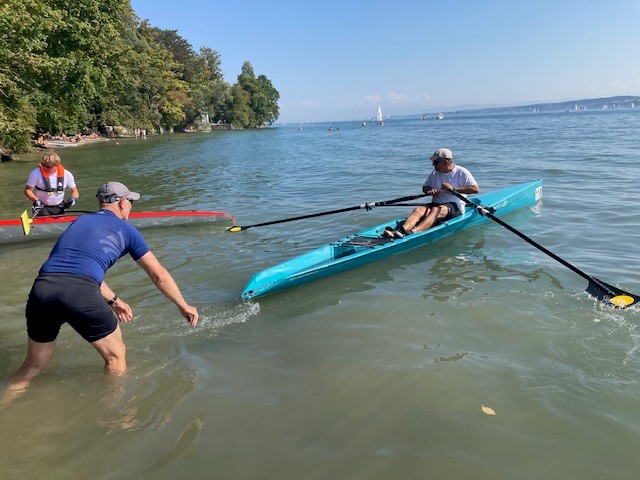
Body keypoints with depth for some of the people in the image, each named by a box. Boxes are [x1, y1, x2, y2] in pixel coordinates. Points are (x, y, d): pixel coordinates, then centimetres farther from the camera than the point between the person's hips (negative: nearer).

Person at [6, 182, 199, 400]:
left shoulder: (79, 222, 29)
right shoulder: (126, 229, 16)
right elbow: (159, 276, 19)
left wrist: (113, 300, 37)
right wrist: (184, 306, 28)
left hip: (42, 288, 5)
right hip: (80, 293, -5)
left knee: (33, 365, 25)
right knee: (115, 356, 18)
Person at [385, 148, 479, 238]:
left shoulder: (461, 172, -3)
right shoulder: (434, 173, 14)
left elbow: (476, 189, -11)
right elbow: (425, 187, 19)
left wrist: (453, 188, -20)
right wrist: (429, 191, -7)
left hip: (455, 206, -5)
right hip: (436, 203, 5)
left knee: (435, 210, -36)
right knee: (418, 210, -25)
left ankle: (413, 232, -59)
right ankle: (401, 230, -51)